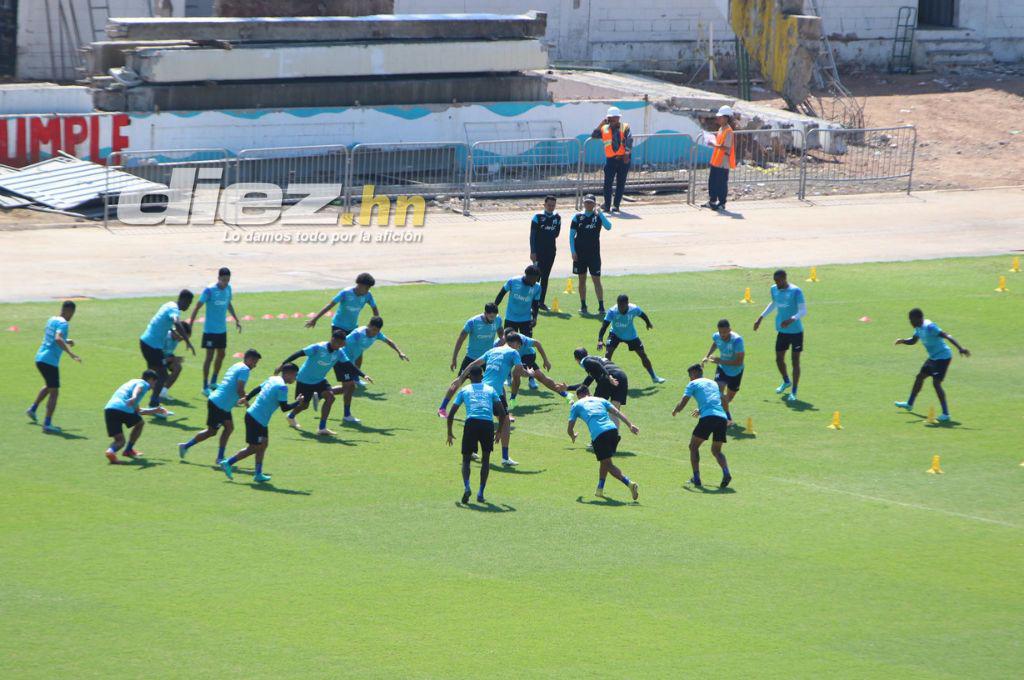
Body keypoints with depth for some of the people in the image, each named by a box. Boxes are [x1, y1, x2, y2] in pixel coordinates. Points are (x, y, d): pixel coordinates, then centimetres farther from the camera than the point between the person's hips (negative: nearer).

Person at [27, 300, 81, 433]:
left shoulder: (51, 320, 13)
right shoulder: (63, 323, -15)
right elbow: (58, 339, -33)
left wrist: (66, 341, 32)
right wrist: (71, 353, -40)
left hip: (40, 358, 9)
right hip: (50, 361, -9)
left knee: (49, 386, 31)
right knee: (54, 392, -5)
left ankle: (33, 409, 34)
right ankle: (47, 424, -11)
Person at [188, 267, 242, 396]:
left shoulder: (228, 288, 3)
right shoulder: (209, 290, -16)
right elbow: (197, 307, -13)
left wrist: (236, 320, 23)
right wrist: (190, 325, -16)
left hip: (222, 329, 7)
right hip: (210, 330, -7)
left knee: (221, 355, 14)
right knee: (210, 356, -6)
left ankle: (213, 382, 29)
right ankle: (205, 387, 0)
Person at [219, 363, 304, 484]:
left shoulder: (272, 379, 9)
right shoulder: (282, 387, -17)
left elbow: (257, 389, 20)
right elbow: (284, 407, -19)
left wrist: (246, 398, 33)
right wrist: (298, 402, -5)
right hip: (257, 420, -10)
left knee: (263, 445, 14)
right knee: (253, 448, 0)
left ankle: (258, 474, 16)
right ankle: (228, 463, 5)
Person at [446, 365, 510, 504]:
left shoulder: (464, 390, 18)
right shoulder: (490, 390, 20)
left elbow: (451, 414, 14)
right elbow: (502, 412, 13)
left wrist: (449, 433, 23)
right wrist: (500, 431, 23)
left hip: (471, 423, -1)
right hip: (488, 424, 1)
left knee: (466, 459, 10)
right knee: (486, 459, 17)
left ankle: (466, 486, -15)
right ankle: (480, 493, 10)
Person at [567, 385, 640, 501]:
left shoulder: (576, 406, 20)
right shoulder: (601, 400, 28)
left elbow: (570, 429, 20)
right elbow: (617, 412, 14)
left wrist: (573, 436, 42)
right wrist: (630, 425, 6)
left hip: (598, 435, -4)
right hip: (612, 429, 4)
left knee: (607, 464, -3)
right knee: (605, 461, 25)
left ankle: (629, 483, -23)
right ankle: (600, 489, 30)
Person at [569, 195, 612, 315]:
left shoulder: (598, 216, 0)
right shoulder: (577, 217, 3)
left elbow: (608, 226, -18)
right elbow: (571, 234, 4)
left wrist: (599, 213, -22)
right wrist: (573, 251, -4)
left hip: (594, 253, -2)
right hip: (580, 253, 2)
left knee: (596, 280, -6)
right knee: (582, 279, 8)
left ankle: (601, 306, -6)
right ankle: (583, 306, 17)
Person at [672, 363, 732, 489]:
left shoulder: (693, 384, 10)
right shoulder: (713, 383, 28)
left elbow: (682, 404, 4)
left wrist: (675, 411, 26)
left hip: (708, 417, -5)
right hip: (722, 417, 5)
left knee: (693, 447, 13)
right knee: (716, 450, 16)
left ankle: (696, 477, 4)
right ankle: (726, 473, -12)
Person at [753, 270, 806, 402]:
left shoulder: (796, 291, -16)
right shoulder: (774, 289, 3)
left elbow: (803, 311, -18)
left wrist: (791, 319, -35)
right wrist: (761, 318, 23)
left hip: (796, 331, -6)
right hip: (782, 331, 6)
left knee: (795, 361, -2)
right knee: (779, 359, 9)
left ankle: (794, 392, 7)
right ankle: (786, 382, 37)